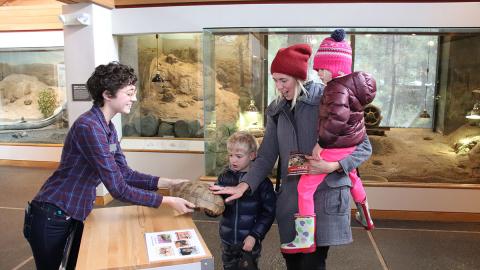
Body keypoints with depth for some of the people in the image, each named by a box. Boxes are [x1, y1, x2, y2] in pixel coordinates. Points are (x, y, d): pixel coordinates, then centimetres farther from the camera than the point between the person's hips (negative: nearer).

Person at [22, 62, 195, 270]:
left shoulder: (108, 128, 2)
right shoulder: (88, 127, -27)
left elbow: (125, 174, 2)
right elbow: (118, 189, -28)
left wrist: (169, 182, -6)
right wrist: (168, 201, -24)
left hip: (77, 216, 8)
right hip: (51, 219, -8)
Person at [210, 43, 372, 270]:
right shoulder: (276, 111, 7)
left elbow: (363, 147, -3)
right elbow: (266, 157, 7)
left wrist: (334, 165, -19)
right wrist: (243, 186, -6)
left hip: (325, 194, -4)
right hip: (290, 196, 5)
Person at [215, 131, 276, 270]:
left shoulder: (262, 181, -12)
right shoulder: (224, 177, -3)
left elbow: (268, 213, -10)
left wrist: (254, 236, -14)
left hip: (250, 241, -3)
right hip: (227, 239, 3)